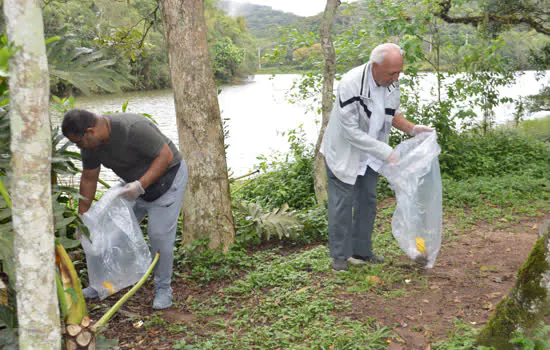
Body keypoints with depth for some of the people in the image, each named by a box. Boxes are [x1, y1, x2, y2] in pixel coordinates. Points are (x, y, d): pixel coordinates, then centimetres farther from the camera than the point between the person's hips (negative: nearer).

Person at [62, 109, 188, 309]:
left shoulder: (133, 128, -34)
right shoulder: (90, 143, -9)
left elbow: (166, 155, -28)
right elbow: (88, 179, 2)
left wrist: (140, 185, -36)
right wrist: (82, 217, 4)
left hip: (167, 175, -7)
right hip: (135, 182, 7)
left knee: (159, 234, -12)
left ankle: (163, 289, 4)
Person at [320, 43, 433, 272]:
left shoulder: (392, 82, -11)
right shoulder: (350, 85, -32)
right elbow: (352, 132, -30)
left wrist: (412, 129, -12)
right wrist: (386, 152, -28)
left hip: (370, 154, 7)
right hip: (343, 151, -7)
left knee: (367, 201, 14)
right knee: (342, 203, -1)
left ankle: (362, 251, 28)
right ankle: (339, 255, 13)